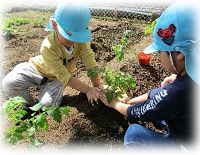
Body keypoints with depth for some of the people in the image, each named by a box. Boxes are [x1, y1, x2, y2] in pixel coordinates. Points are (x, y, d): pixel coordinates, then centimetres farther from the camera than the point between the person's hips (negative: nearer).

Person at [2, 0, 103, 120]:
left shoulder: (81, 40, -25)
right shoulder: (48, 47, -35)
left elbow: (90, 62, -23)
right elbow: (64, 77, -34)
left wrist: (97, 86, -26)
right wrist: (87, 90, -36)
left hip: (55, 79, 2)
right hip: (37, 69, -1)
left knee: (47, 103, -23)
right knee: (8, 83, -23)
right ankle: (31, 103, 7)